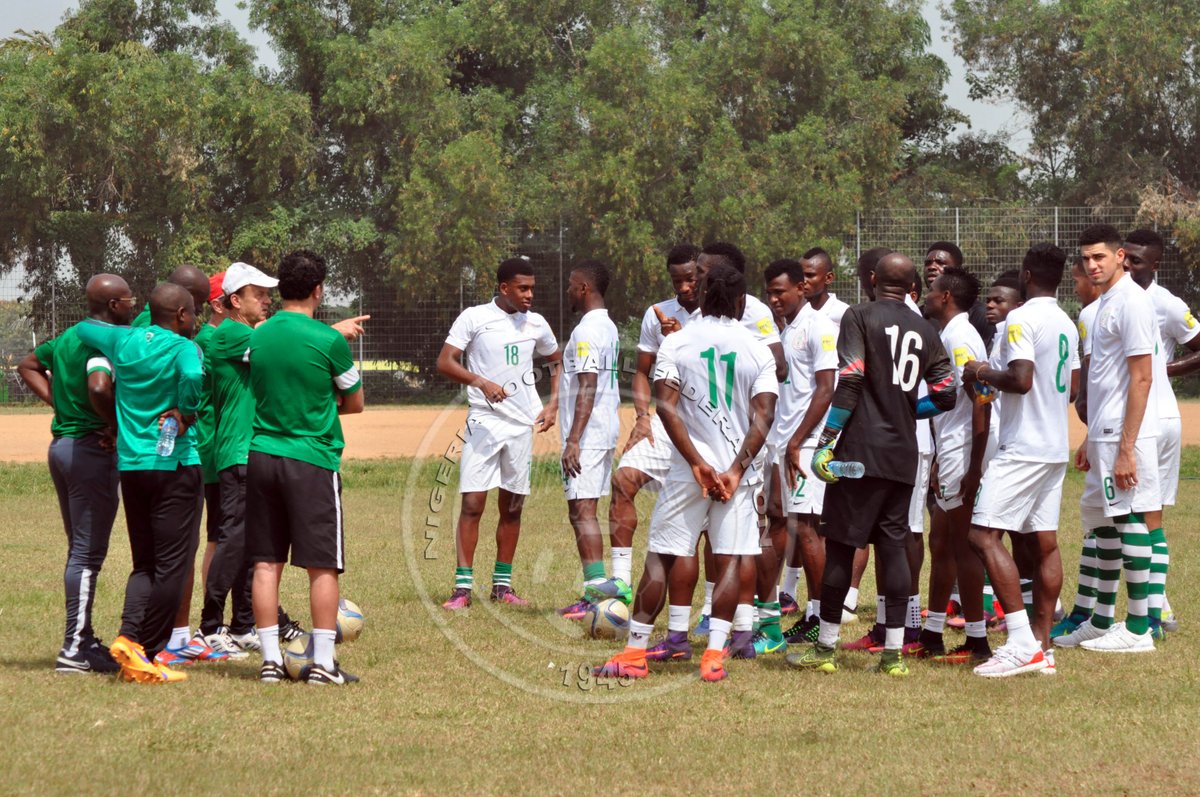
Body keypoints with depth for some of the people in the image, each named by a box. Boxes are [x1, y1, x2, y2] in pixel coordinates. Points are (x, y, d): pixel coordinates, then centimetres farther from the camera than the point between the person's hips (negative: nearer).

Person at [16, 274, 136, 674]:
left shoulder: (67, 338, 13)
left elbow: (28, 366, 27)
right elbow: (98, 388, -33)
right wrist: (115, 425, -17)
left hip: (62, 444, 9)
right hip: (92, 450, -9)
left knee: (80, 550, 16)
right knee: (89, 553, -6)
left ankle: (83, 640, 21)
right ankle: (74, 648, -7)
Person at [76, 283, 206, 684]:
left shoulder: (124, 341, 8)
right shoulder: (183, 348, -10)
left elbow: (84, 327, 26)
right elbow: (192, 376, -33)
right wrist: (185, 414, -16)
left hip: (131, 466, 6)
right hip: (174, 464, -6)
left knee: (145, 564, 13)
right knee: (172, 566, 0)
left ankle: (129, 636, -6)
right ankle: (145, 654, -3)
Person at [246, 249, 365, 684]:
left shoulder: (257, 336, 4)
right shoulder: (328, 340, -9)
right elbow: (356, 402, 4)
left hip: (260, 455, 5)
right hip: (312, 459, -5)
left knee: (266, 563, 7)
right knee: (323, 566, 2)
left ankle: (271, 660, 8)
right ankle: (322, 663, 1)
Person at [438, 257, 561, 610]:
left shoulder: (536, 324, 7)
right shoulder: (474, 318, -5)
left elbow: (557, 362, 23)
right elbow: (444, 362, -11)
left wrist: (553, 403, 9)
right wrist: (481, 382, -25)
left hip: (522, 423, 4)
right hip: (484, 422, -4)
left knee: (513, 506, 9)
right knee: (472, 502, -10)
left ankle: (502, 584, 18)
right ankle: (463, 587, -9)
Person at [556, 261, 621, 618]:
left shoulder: (587, 331, -15)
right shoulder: (609, 328, 16)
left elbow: (587, 389, -21)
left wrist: (573, 440, -23)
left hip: (587, 436, -10)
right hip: (605, 432, 10)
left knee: (582, 510, -11)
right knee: (582, 512, 13)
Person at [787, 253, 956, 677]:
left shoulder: (859, 317, -3)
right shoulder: (925, 331, 13)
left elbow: (850, 380, -14)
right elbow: (947, 393, 9)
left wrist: (827, 438, -12)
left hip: (860, 449, -5)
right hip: (903, 455, 5)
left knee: (840, 545, 1)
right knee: (894, 546, 7)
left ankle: (826, 648, 4)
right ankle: (894, 652, 4)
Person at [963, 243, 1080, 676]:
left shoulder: (1022, 319, -14)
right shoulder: (1067, 325, 14)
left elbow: (1021, 379, -24)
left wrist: (983, 373, -6)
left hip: (1022, 448, -10)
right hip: (1055, 447, 10)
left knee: (985, 535, -12)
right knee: (1043, 543, 10)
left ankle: (1022, 643, -20)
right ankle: (1041, 645, 10)